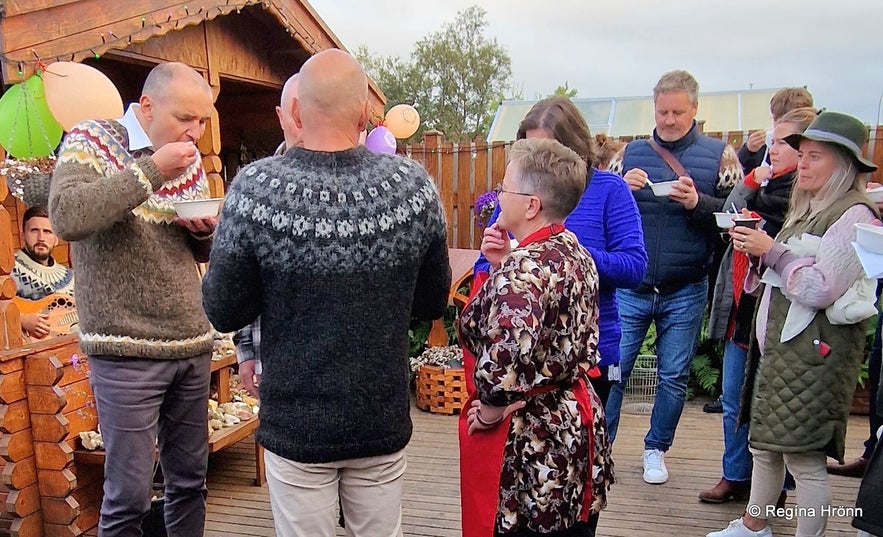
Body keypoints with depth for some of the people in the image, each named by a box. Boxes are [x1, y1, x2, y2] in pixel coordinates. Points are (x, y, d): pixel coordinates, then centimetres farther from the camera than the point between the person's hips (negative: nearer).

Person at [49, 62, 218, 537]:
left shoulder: (190, 159, 10)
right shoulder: (91, 141, -4)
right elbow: (66, 219, -24)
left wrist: (206, 231, -4)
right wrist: (151, 169, -23)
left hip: (193, 343, 5)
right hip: (126, 350, -5)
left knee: (190, 480, 13)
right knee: (129, 494, 1)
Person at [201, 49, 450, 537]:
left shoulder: (255, 188, -18)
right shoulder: (413, 184, -12)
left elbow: (223, 313, -8)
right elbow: (432, 304, 0)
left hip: (295, 427, -1)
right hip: (384, 424, 2)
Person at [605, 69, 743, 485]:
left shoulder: (719, 155, 1)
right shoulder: (631, 153, 4)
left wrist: (698, 203, -20)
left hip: (685, 293, 0)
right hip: (629, 288, 0)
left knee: (674, 376, 12)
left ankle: (656, 449, 31)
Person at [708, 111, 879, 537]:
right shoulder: (807, 210, 18)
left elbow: (821, 289, -19)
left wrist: (771, 251, -16)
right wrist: (756, 248, 4)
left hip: (814, 346, -9)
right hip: (776, 338, 9)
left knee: (804, 456, -3)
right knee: (764, 440, 17)